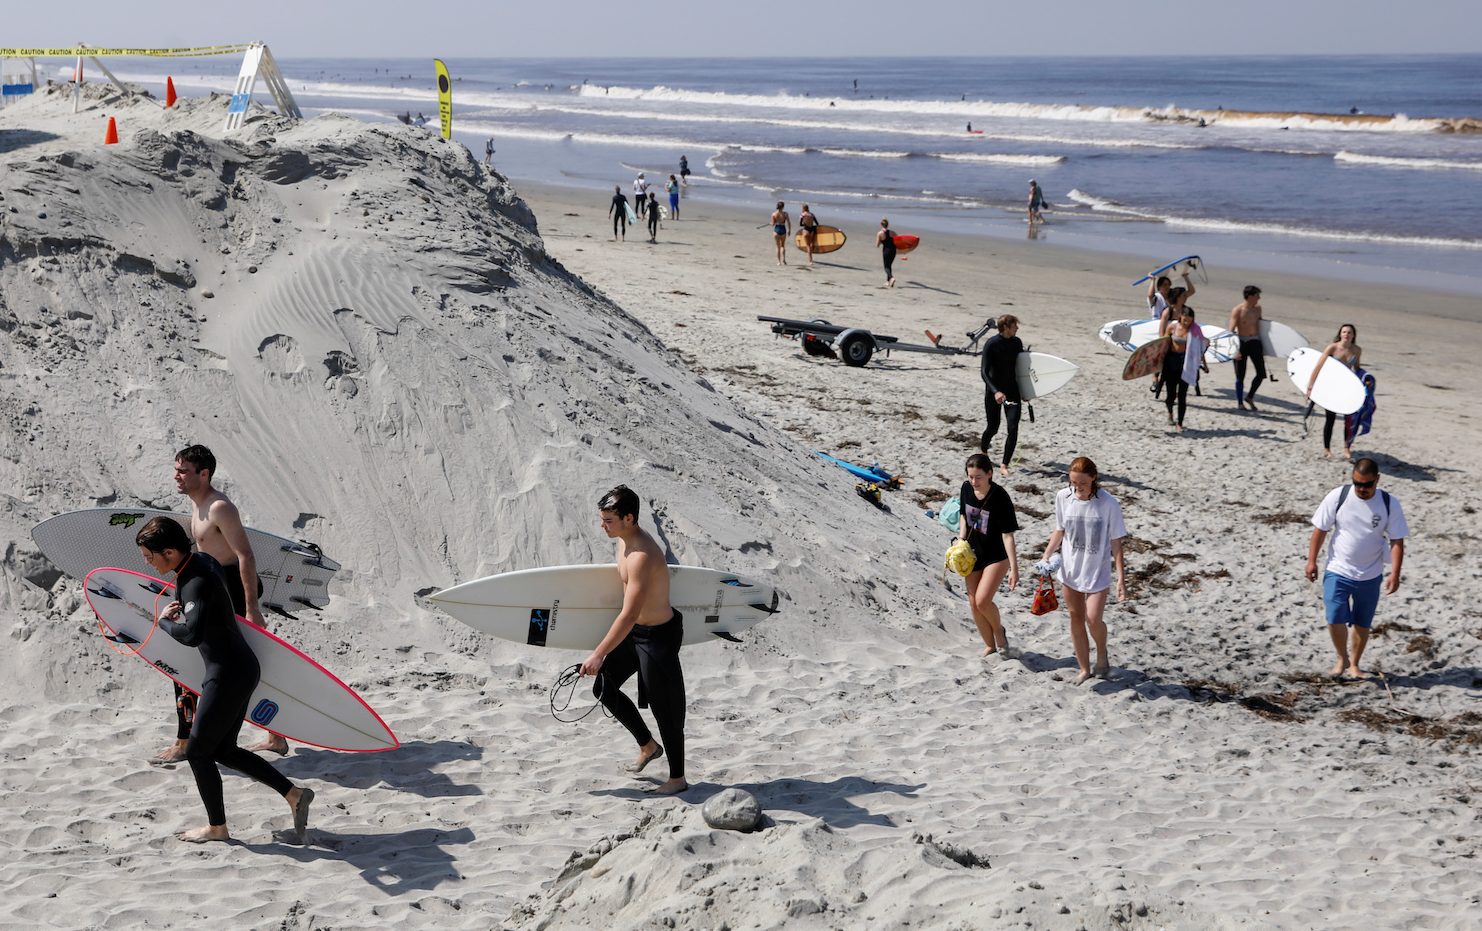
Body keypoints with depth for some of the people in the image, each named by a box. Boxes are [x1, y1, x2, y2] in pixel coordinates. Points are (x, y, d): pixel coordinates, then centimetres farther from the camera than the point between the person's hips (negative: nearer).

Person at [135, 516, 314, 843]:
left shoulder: (197, 583, -25)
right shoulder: (202, 560, 5)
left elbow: (191, 634, -41)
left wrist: (164, 621, -21)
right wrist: (182, 609, 16)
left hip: (229, 675, -10)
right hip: (241, 669, 10)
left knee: (198, 751, 4)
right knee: (223, 750, 17)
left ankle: (217, 828, 19)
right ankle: (294, 794, 17)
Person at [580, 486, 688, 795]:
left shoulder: (642, 557, -31)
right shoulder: (624, 539, -1)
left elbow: (629, 614, -33)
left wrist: (598, 654, -31)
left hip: (659, 636, -10)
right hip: (635, 630, 10)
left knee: (664, 706, 2)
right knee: (604, 688, 13)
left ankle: (677, 778, 18)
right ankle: (649, 745, 30)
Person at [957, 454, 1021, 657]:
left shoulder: (1000, 497, -25)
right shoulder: (967, 488, -9)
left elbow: (1007, 534, -24)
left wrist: (1014, 568, -26)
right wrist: (961, 543, -2)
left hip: (997, 556, -6)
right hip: (973, 554, 6)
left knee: (982, 601, -17)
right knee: (973, 603, 7)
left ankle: (999, 631, 15)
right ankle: (991, 646, 25)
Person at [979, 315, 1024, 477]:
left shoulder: (1017, 343, 2)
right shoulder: (991, 344, -14)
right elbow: (985, 372, -18)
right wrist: (995, 392, -32)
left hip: (1012, 390, 4)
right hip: (994, 391, -4)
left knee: (1013, 429, -9)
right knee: (993, 427, 8)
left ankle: (1004, 464, -1)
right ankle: (983, 451, 39)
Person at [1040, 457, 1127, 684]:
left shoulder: (1108, 503, -16)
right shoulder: (1063, 497, -7)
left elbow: (1116, 543, -10)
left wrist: (1121, 578, -11)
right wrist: (1046, 556, -3)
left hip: (1098, 572, -4)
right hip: (1070, 570, 4)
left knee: (1093, 620, -13)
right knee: (1076, 619, 10)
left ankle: (1102, 654, 19)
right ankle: (1084, 669, 25)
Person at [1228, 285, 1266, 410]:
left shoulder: (1257, 308, 7)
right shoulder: (1237, 310, -11)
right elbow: (1231, 330, -14)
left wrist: (1262, 344, 19)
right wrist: (1235, 349, -22)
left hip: (1255, 342, 5)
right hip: (1241, 342, -5)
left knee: (1261, 374, 2)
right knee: (1240, 376, 2)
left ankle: (1249, 397, 21)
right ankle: (1240, 403, 13)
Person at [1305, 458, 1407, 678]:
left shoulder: (1389, 504, -8)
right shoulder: (1337, 497, -10)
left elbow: (1397, 541, -6)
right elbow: (1320, 530, -2)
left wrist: (1395, 574, -15)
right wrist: (1312, 561, -5)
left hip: (1370, 576, 1)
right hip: (1338, 571, -1)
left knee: (1362, 623, 11)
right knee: (1335, 619, -11)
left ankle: (1354, 664, 30)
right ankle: (1342, 658, 14)